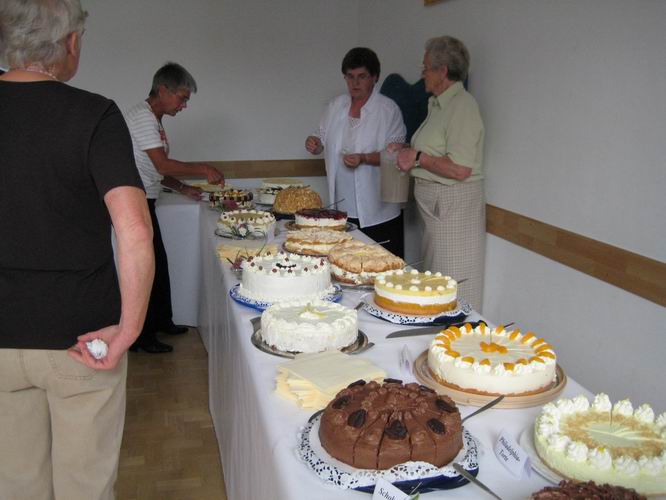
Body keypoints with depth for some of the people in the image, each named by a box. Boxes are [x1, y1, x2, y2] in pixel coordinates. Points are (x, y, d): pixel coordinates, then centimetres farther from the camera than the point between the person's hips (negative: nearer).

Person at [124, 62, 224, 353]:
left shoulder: (153, 119, 17)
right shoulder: (142, 116, -15)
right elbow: (162, 165, -23)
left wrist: (182, 188, 13)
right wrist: (203, 170, -15)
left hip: (144, 203, 10)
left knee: (158, 264, 17)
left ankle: (161, 321, 31)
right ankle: (141, 337, 5)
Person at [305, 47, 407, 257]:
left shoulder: (388, 109, -4)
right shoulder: (336, 106, 12)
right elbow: (324, 141, 21)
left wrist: (364, 158, -23)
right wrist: (315, 144, -3)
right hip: (342, 209, 4)